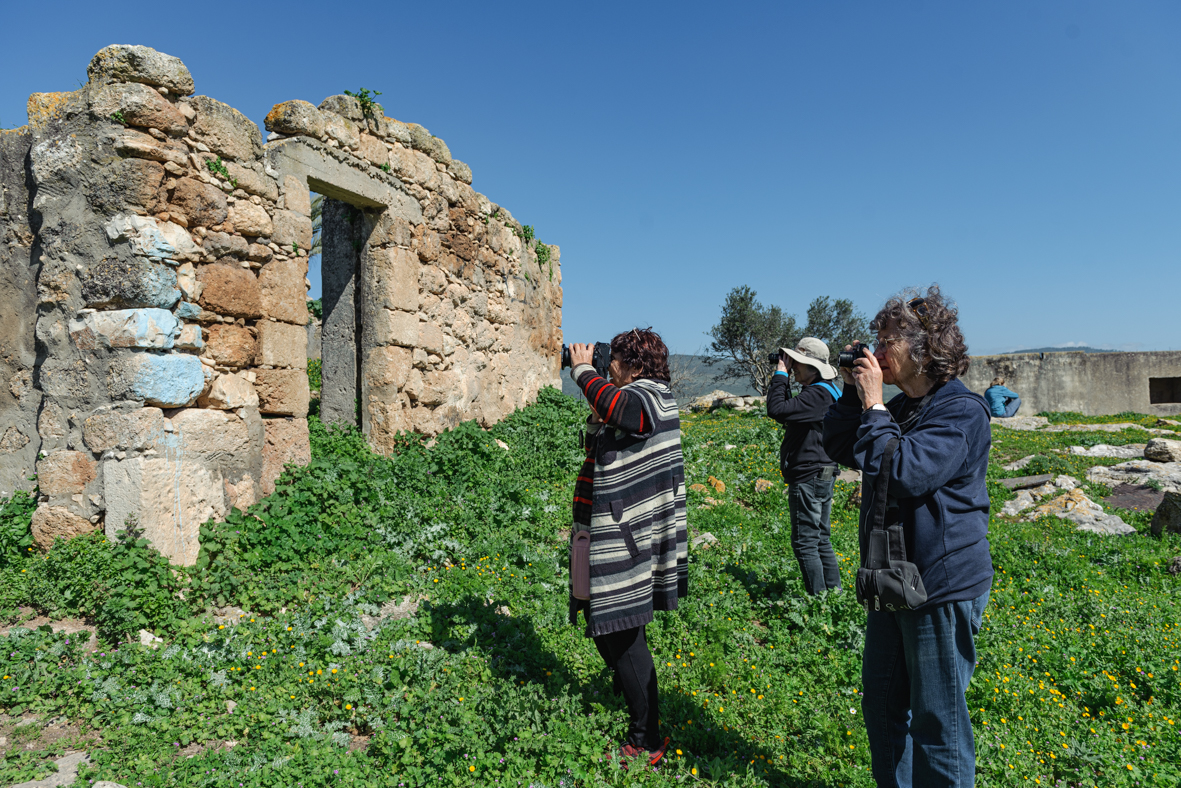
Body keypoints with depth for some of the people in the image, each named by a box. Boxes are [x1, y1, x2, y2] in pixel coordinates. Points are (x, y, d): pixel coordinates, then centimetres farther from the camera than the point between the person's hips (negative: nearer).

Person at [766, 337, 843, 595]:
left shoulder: (817, 394, -19)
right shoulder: (826, 391, 14)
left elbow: (777, 410, -28)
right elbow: (789, 411, 22)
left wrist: (780, 374, -17)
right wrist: (784, 379, 13)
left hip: (809, 478, -11)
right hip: (822, 477, 11)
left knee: (805, 542, -4)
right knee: (821, 539, 17)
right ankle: (834, 591, 23)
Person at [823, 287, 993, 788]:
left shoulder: (961, 412, -17)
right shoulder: (900, 406, 8)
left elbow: (904, 472, -29)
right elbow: (838, 448, 12)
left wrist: (872, 404, -21)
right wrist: (852, 392, 0)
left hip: (943, 588, -8)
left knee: (937, 720, 7)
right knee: (882, 702, 21)